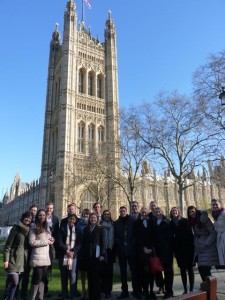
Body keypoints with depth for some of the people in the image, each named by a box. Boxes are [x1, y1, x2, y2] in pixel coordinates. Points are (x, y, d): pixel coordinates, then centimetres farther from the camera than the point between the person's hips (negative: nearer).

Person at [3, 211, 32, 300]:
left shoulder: (30, 230, 9)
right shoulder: (16, 228, -8)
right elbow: (8, 245, -9)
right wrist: (6, 259, -13)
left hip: (23, 260, 5)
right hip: (14, 259, -5)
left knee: (16, 282, 11)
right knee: (14, 282, -7)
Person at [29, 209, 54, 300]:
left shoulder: (47, 227, 15)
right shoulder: (34, 227, -6)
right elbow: (32, 242, -13)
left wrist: (51, 239, 1)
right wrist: (46, 242, -14)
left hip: (46, 256, 7)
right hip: (38, 256, -6)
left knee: (42, 278, 11)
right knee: (37, 278, -4)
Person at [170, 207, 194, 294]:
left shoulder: (185, 221, -2)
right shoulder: (171, 223, 3)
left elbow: (190, 233, -6)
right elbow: (171, 236, 2)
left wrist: (191, 245, -12)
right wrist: (173, 248, -4)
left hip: (187, 246, -2)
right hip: (178, 248, 2)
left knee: (189, 268, 3)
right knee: (182, 269, 8)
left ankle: (191, 289, 9)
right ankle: (185, 289, 15)